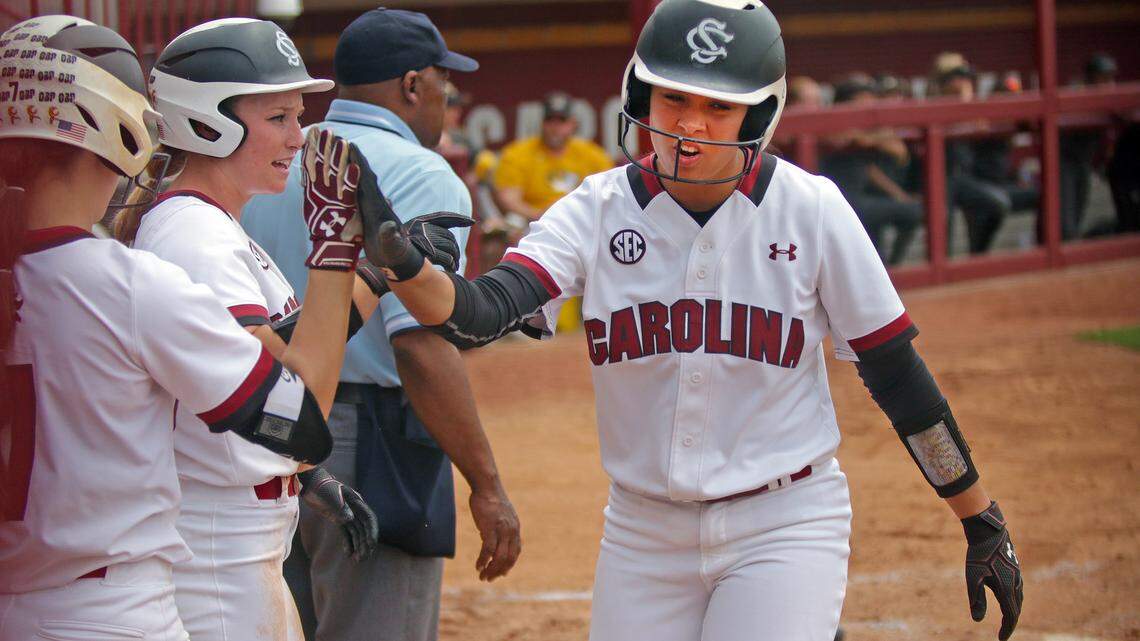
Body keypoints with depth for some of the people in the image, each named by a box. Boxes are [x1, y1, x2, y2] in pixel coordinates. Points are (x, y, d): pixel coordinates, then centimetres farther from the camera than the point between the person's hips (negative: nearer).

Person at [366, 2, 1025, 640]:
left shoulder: (810, 210, -7)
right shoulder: (597, 211, -4)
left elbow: (896, 372, -1)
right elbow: (483, 311, -18)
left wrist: (983, 523, 1)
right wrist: (404, 265, -40)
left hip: (785, 528, -3)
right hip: (644, 534, 3)